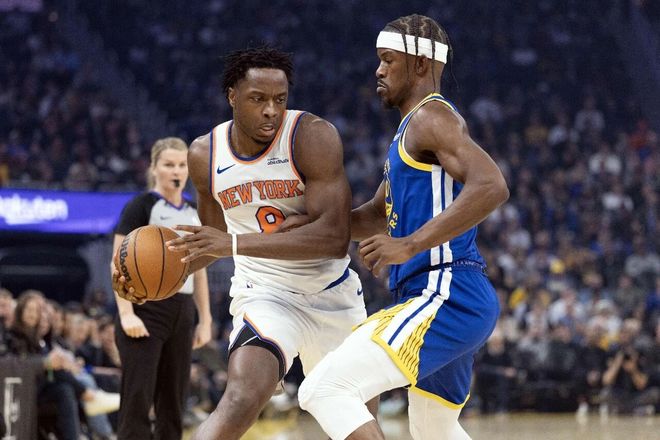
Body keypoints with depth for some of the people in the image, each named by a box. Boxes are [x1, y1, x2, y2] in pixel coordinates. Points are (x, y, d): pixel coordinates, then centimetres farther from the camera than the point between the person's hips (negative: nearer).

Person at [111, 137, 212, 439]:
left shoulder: (194, 213, 15)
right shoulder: (140, 206, -4)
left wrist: (205, 320, 15)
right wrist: (126, 313, -19)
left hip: (182, 315, 7)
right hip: (145, 311, -7)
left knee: (173, 404, 7)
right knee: (137, 401, -10)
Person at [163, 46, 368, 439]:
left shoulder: (313, 136, -19)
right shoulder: (205, 155, -5)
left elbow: (334, 237, -28)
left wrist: (235, 244, -34)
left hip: (333, 294, 0)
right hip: (265, 295, 0)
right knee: (243, 398, -28)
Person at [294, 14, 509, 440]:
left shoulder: (432, 117, -9)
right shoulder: (412, 130, 22)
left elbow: (491, 187, -25)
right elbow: (379, 216, 31)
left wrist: (409, 245, -26)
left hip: (445, 297, -11)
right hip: (447, 299, 11)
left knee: (324, 389, -20)